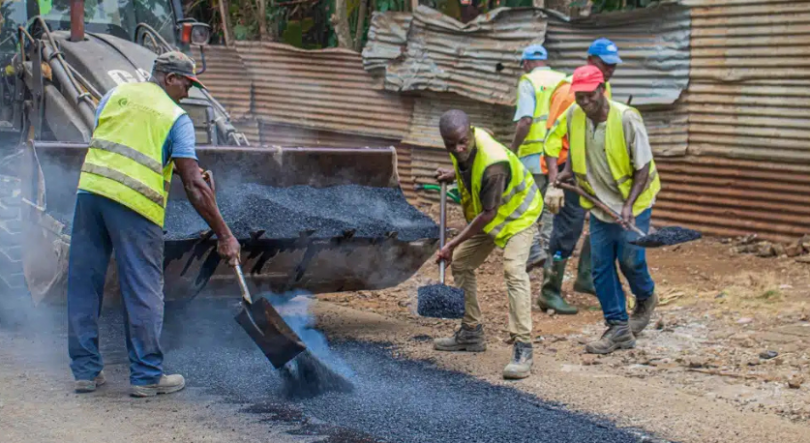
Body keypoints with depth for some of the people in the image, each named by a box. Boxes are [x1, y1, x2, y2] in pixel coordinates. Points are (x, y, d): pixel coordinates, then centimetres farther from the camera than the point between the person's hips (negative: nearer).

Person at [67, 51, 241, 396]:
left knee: (84, 285, 12)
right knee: (143, 291, 5)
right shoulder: (177, 118, 2)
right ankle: (146, 376, 10)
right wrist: (224, 235, -2)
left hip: (90, 187, 5)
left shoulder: (117, 94, 16)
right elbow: (194, 186, -5)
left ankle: (85, 371, 19)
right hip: (135, 201, -5)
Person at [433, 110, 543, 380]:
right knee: (460, 264, 12)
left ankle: (523, 350, -30)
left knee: (513, 270, -27)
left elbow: (488, 213, -31)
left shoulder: (492, 164, -39)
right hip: (486, 215, 9)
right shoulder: (462, 148, -14)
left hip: (517, 213, -9)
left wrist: (454, 244, -27)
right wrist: (453, 174, -1)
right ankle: (471, 334, 25)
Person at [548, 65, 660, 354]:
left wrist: (628, 205, -24)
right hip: (600, 204, 5)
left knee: (630, 259, -4)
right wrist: (569, 170, 1)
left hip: (633, 202, -5)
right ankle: (619, 329, 8)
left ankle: (646, 300, 30)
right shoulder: (573, 116, -8)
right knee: (601, 267, 0)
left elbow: (643, 166, -18)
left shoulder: (627, 119, -23)